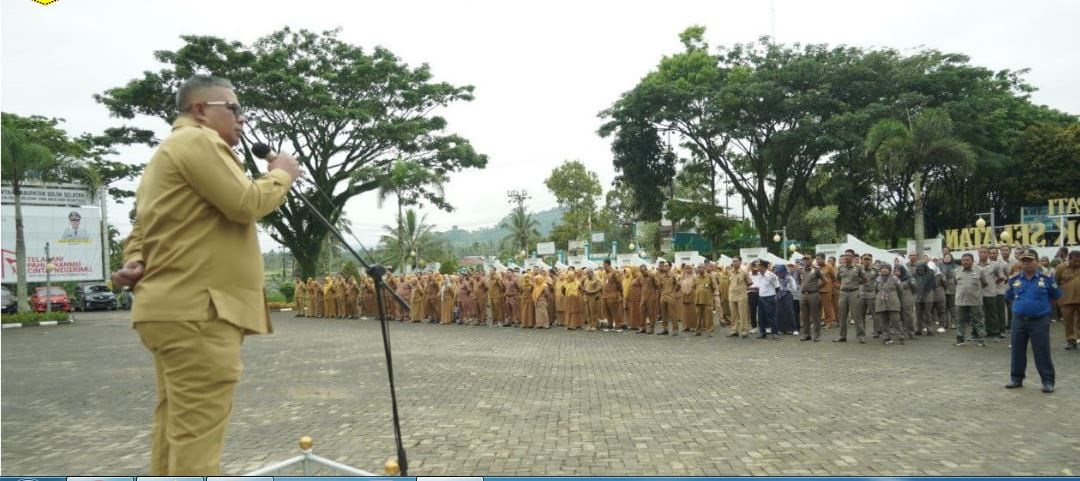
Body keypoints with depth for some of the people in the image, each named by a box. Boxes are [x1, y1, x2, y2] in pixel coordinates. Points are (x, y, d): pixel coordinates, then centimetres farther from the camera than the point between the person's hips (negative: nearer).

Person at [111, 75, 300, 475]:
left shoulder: (170, 151, 26)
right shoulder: (198, 142, -8)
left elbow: (141, 228, 24)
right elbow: (246, 204, -16)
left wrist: (136, 262, 5)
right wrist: (282, 174, 1)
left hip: (175, 309, 11)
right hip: (197, 313, -11)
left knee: (174, 427, 13)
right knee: (197, 435, -9)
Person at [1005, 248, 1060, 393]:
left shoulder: (1046, 279, -4)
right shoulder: (1014, 279, 4)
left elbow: (1055, 296, 9)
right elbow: (1009, 297, 19)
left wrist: (1041, 306, 8)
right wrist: (1022, 305, 12)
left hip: (1039, 321, -3)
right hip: (1019, 320, 3)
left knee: (1042, 352, -1)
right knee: (1017, 351, 10)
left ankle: (1048, 381, 9)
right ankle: (1016, 378, 21)